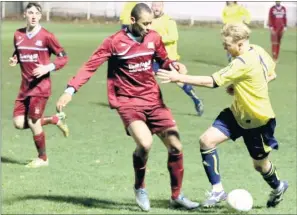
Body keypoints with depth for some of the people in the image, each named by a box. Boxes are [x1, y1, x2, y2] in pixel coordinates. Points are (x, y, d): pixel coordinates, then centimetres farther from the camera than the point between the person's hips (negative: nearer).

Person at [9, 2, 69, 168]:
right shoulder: (18, 35, 6)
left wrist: (48, 68, -19)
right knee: (19, 123, -2)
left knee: (33, 121, -7)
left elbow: (63, 58, -5)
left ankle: (43, 158, 13)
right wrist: (14, 60, 0)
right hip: (26, 85, 6)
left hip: (41, 85, -6)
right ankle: (55, 119, 20)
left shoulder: (46, 36, -9)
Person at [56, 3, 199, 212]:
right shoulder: (114, 42, -12)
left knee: (175, 146, 1)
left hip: (154, 100, 5)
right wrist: (71, 90, -21)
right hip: (128, 102, -5)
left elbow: (163, 60, 19)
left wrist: (174, 65, -5)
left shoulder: (154, 38, 2)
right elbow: (90, 66, -12)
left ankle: (177, 196, 21)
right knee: (144, 143, -28)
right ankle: (140, 188, 0)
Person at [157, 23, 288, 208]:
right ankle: (217, 190, -3)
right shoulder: (258, 51, -4)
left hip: (258, 120, -9)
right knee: (207, 140, -10)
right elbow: (272, 75, 11)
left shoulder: (243, 63, -31)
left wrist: (178, 77, -29)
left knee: (260, 164, 13)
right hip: (238, 112, 9)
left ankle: (278, 187, 46)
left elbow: (212, 82, -33)